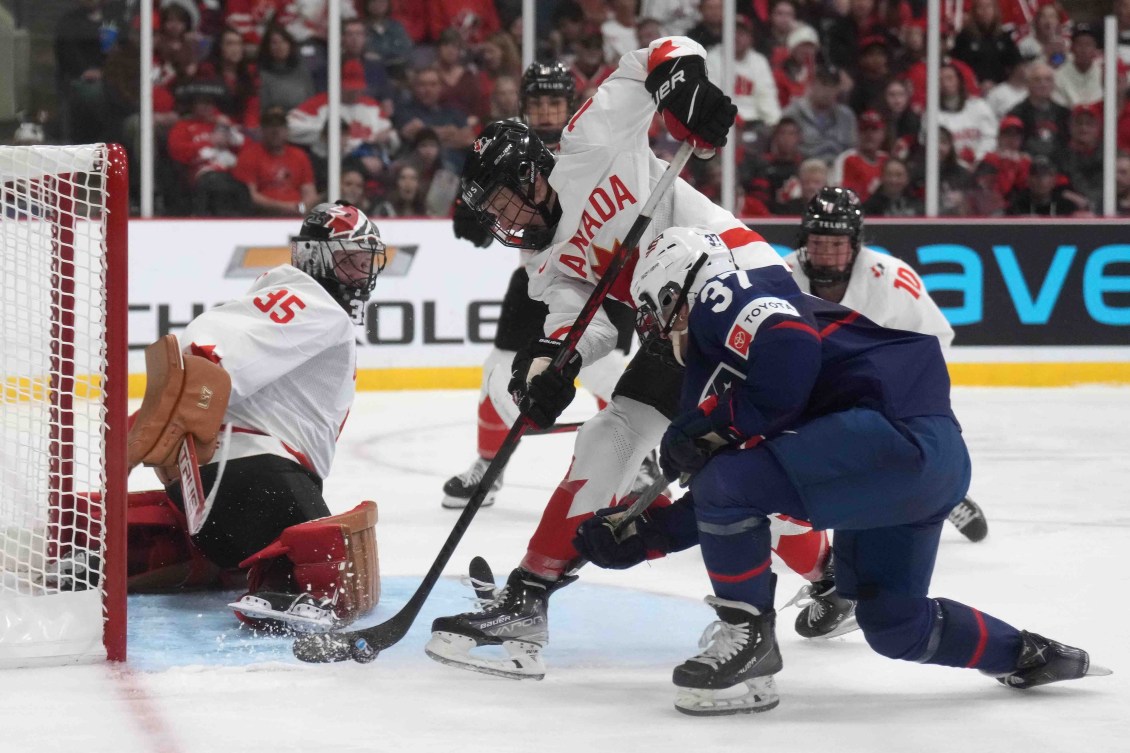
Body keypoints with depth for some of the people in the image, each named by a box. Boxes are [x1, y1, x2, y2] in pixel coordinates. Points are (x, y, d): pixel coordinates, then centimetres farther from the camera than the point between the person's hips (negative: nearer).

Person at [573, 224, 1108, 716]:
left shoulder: (724, 299, 1)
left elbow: (792, 352, -21)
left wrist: (712, 429, -11)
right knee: (893, 625, 21)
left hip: (898, 429, -11)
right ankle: (1032, 657, 35)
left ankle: (747, 643, -3)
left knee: (728, 482, -15)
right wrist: (640, 534, 29)